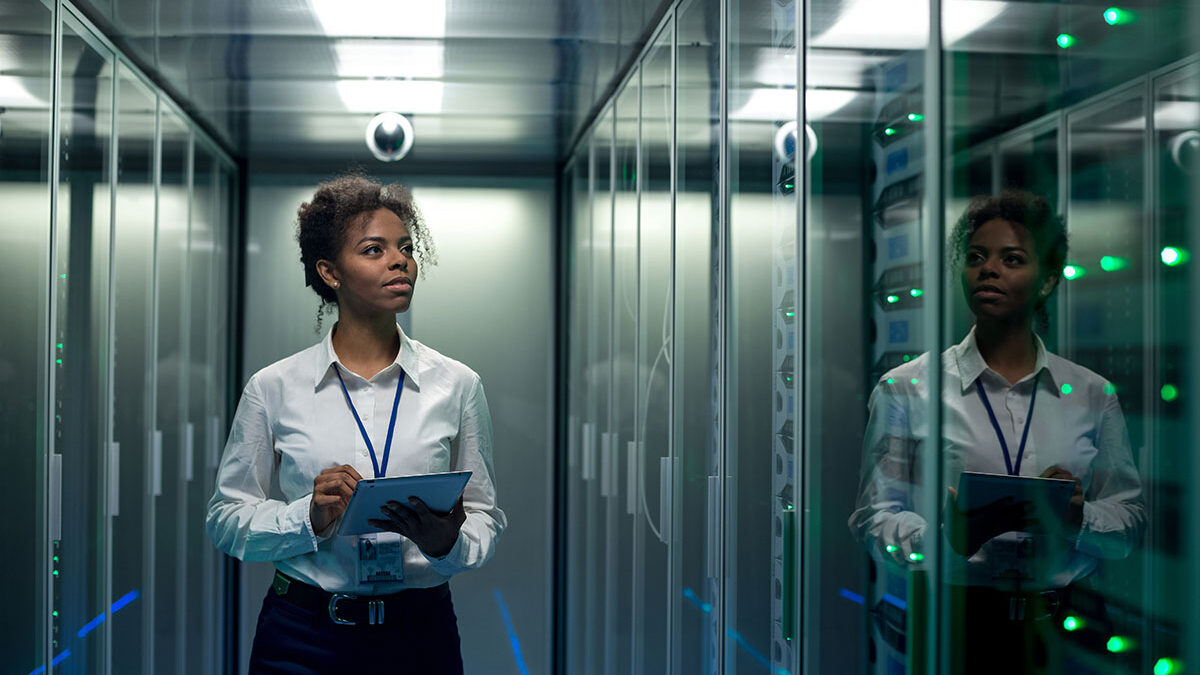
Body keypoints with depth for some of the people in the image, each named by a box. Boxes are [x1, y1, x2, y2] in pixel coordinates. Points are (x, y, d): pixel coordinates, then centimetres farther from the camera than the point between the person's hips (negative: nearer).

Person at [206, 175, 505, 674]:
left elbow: (486, 517, 3)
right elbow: (226, 520, 1)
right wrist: (310, 518, -16)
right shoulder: (273, 388, -2)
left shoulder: (456, 385, 0)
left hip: (422, 634, 1)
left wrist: (446, 541, -18)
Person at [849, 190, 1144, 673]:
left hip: (1062, 627, 2)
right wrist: (951, 534, -18)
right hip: (953, 623, -2)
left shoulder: (1093, 395, 13)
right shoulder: (905, 389, 5)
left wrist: (1077, 516, -8)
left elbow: (1130, 516, 14)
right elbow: (874, 516, 0)